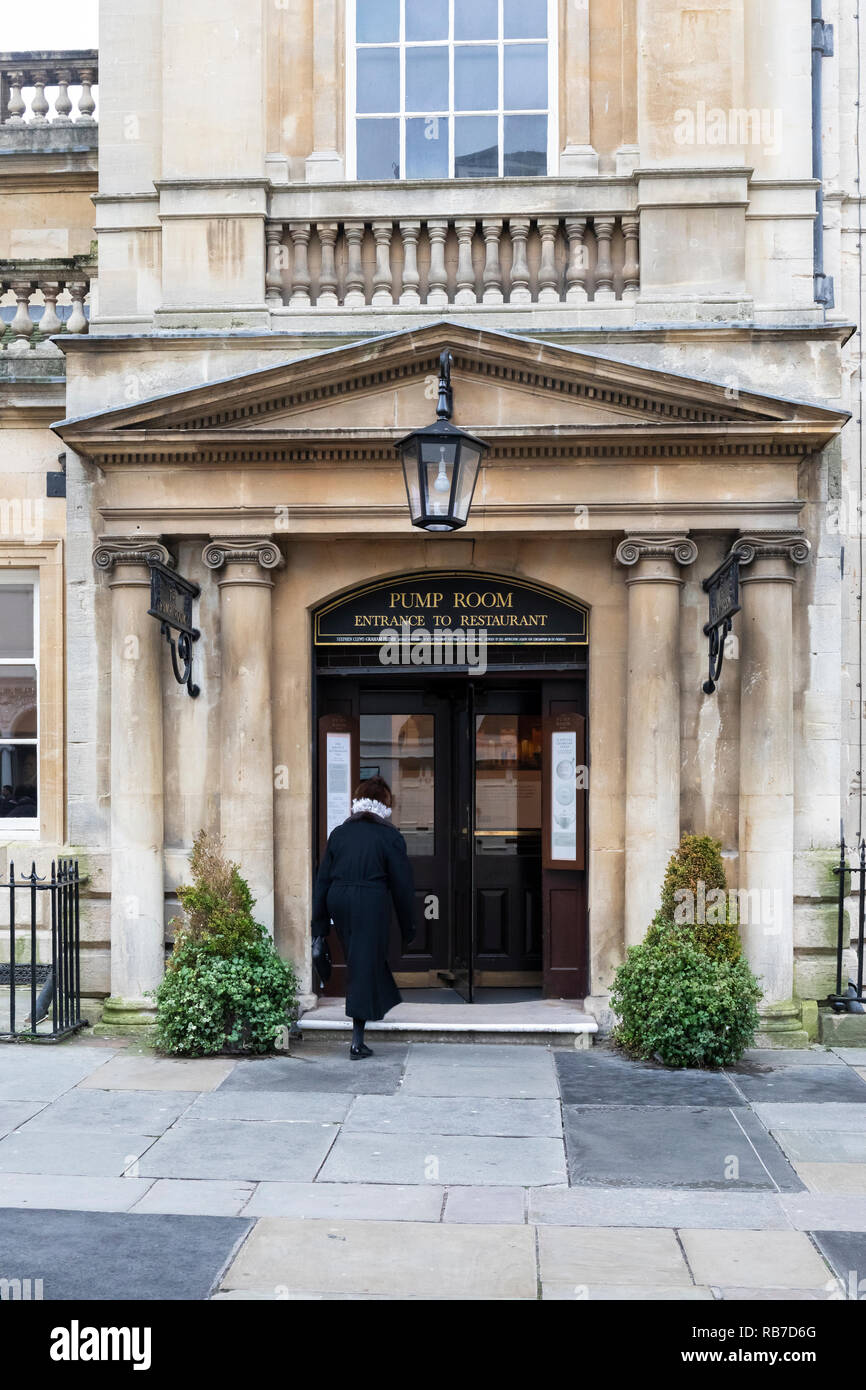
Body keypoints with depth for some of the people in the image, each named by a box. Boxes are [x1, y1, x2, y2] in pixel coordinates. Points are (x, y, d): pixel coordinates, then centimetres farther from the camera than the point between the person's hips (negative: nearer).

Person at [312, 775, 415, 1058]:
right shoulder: (390, 837, -3)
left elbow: (323, 879, 7)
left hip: (338, 902, 4)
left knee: (357, 962, 22)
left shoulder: (339, 833, 8)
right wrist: (408, 927, 6)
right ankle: (357, 1041, -4)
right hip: (372, 904, -4)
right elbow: (402, 884, -2)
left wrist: (320, 924, 11)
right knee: (367, 966, -2)